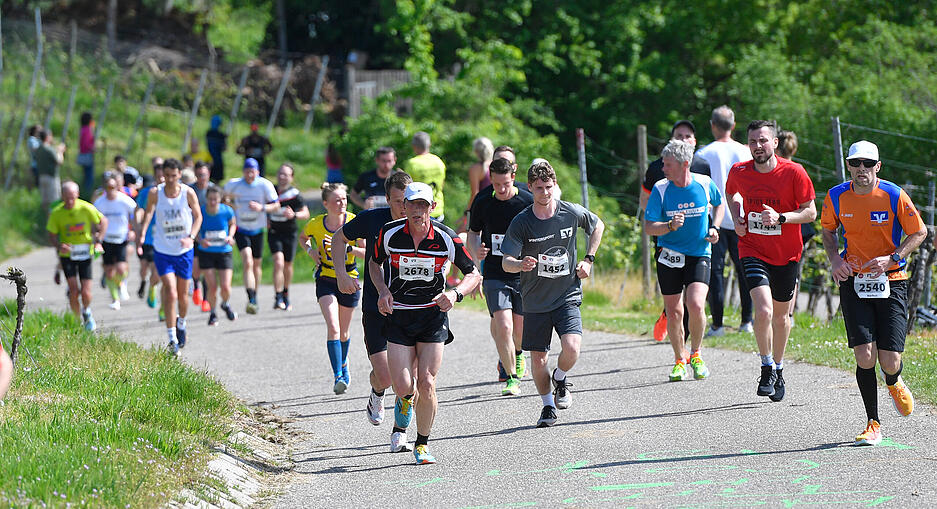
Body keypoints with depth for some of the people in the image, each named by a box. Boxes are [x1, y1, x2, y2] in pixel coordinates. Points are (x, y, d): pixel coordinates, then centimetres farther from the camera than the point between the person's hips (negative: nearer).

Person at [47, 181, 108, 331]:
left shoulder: (86, 208, -13)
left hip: (85, 253, 0)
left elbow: (103, 221, 2)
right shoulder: (56, 213, -12)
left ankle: (86, 312, 28)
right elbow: (52, 234, -2)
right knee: (74, 290, -11)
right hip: (67, 255, 0)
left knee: (86, 293, -5)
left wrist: (98, 241, -9)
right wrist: (59, 246, -23)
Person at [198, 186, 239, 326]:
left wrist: (230, 236, -8)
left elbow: (232, 224, 10)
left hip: (224, 253, 0)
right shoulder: (200, 212, -13)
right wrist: (200, 240, -18)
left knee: (225, 287, -8)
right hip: (206, 253, 0)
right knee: (212, 287, -7)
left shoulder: (227, 211, -11)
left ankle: (225, 304, 27)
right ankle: (212, 312, 21)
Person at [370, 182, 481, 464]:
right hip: (398, 314, 1)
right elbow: (375, 263, 12)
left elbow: (473, 274, -1)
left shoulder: (446, 238, -11)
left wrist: (455, 294, -20)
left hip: (433, 315, -1)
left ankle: (422, 444, 10)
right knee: (402, 386, -10)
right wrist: (383, 290, -6)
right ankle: (406, 399, 30)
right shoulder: (390, 233, -8)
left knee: (426, 384, -10)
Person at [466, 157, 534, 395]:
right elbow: (473, 233, 11)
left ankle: (516, 354, 42)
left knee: (521, 330, 8)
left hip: (523, 275, 0)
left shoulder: (528, 201, -6)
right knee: (503, 327, -14)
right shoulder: (482, 202, -1)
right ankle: (511, 378, -5)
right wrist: (476, 251, -10)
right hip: (494, 275, 0)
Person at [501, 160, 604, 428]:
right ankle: (548, 406, 28)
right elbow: (506, 262, -12)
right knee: (538, 359, 3)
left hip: (568, 296, 0)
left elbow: (598, 226, 16)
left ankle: (560, 379, 13)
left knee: (571, 347, -21)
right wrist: (521, 264, -34)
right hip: (535, 302, 0)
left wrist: (588, 260, 8)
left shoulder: (572, 213, -6)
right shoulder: (521, 222, -10)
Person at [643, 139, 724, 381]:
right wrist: (670, 226, -26)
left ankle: (695, 354, 6)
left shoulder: (705, 184, -5)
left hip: (699, 255, -1)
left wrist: (714, 229, 2)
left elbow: (719, 204, 18)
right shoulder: (660, 189, -7)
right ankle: (680, 360, 23)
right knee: (674, 312, 2)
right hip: (669, 256, 1)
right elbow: (649, 227, -7)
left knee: (696, 306, -18)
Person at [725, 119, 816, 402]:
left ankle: (778, 368, 36)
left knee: (781, 315, 14)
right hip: (753, 250, 0)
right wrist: (737, 219, 0)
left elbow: (810, 212, -8)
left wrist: (780, 217, -24)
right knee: (763, 310, -20)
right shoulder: (738, 172, -7)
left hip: (786, 254, 0)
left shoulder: (794, 172, -14)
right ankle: (767, 368, 0)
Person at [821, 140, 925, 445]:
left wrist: (892, 259, -14)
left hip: (891, 281, -1)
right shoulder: (836, 197, -2)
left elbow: (919, 232, 0)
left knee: (890, 361, -6)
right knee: (865, 356, -12)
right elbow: (828, 229, 16)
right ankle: (873, 425, 3)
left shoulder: (894, 196, -9)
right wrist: (835, 260, -2)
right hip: (854, 282, 1)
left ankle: (894, 383, 33)